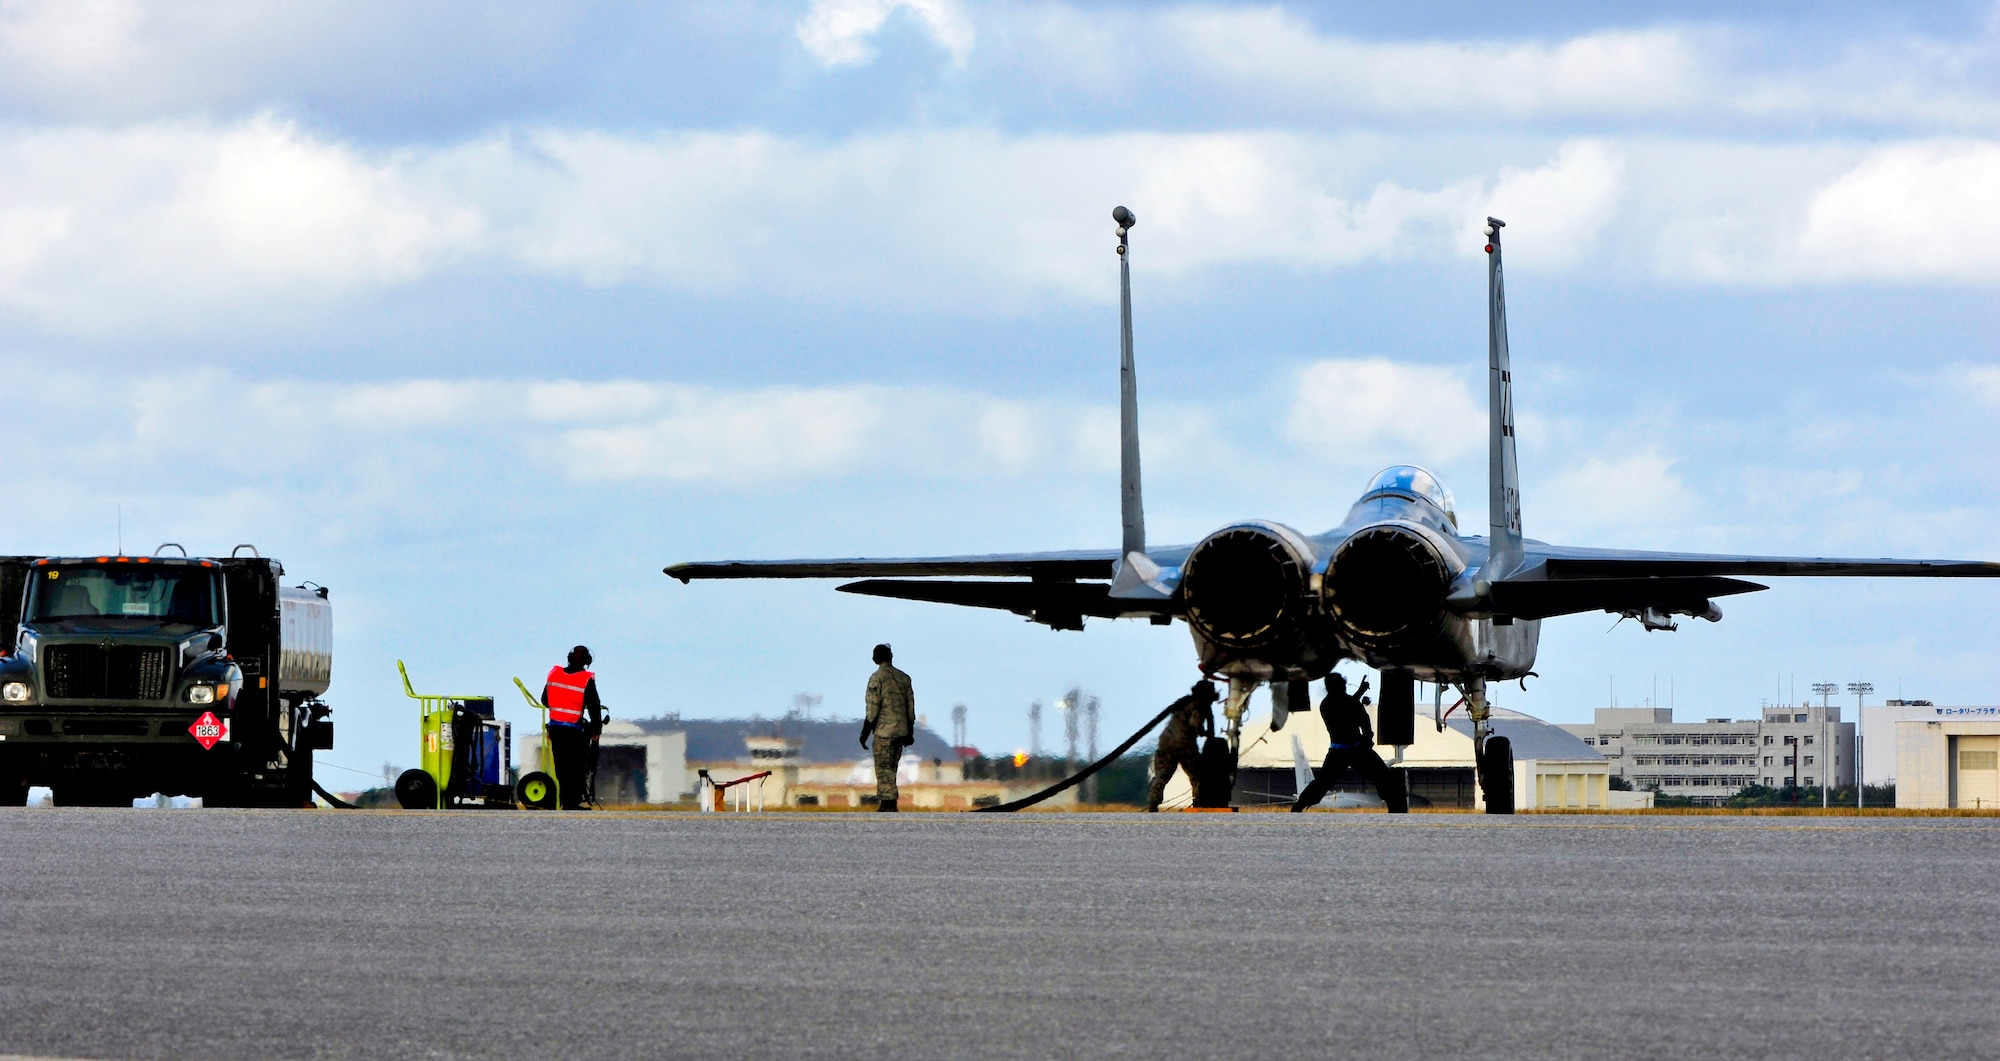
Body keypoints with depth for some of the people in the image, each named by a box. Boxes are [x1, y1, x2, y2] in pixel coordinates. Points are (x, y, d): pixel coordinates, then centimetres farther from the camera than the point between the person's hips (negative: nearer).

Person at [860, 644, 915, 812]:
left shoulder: (877, 678, -9)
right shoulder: (904, 678, 9)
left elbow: (873, 709, -13)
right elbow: (910, 708, 13)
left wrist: (865, 733, -7)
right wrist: (910, 733, 20)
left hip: (884, 730, -6)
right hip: (901, 732, 6)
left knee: (885, 770, -3)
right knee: (889, 769, 14)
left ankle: (890, 806, -8)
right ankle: (884, 804, 13)